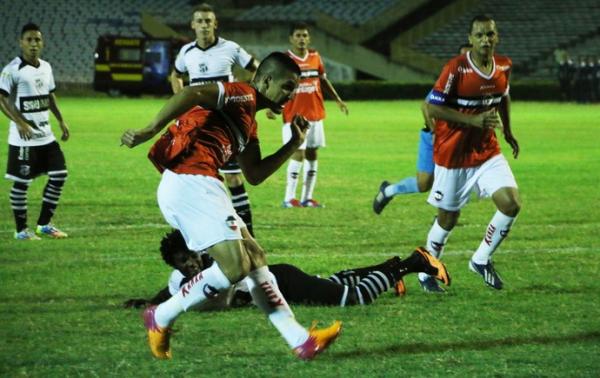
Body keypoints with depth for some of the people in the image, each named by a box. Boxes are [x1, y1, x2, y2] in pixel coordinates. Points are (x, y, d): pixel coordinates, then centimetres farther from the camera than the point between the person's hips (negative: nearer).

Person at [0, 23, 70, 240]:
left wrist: (61, 121, 15)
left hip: (45, 135, 7)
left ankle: (44, 224, 18)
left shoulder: (46, 67, 9)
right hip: (23, 138, -7)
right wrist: (20, 123, -26)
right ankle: (21, 230, 9)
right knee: (22, 182, -1)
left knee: (59, 175, 7)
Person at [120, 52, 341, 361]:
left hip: (199, 188, 11)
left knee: (254, 258, 12)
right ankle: (161, 318, -2)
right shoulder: (242, 95, -4)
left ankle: (301, 340, 13)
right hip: (189, 182, -11)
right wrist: (151, 130, -28)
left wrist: (294, 144, 26)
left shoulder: (249, 123, 27)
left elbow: (254, 175, 32)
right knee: (235, 266, -16)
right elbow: (192, 94, -20)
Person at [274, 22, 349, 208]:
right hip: (294, 116, -6)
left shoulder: (315, 57, 7)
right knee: (298, 154, -13)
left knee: (312, 154, 7)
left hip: (315, 114, 6)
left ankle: (307, 197, 14)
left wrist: (338, 99, 19)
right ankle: (289, 198, -6)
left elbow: (323, 80, 20)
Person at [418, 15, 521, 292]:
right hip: (453, 155, -5)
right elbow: (432, 108, -20)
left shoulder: (503, 66, -1)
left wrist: (507, 131, 21)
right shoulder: (456, 69, -20)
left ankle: (481, 259, 10)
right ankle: (427, 272, 27)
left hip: (488, 152, 5)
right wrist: (473, 120, -26)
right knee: (448, 219, 4)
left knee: (511, 204, -11)